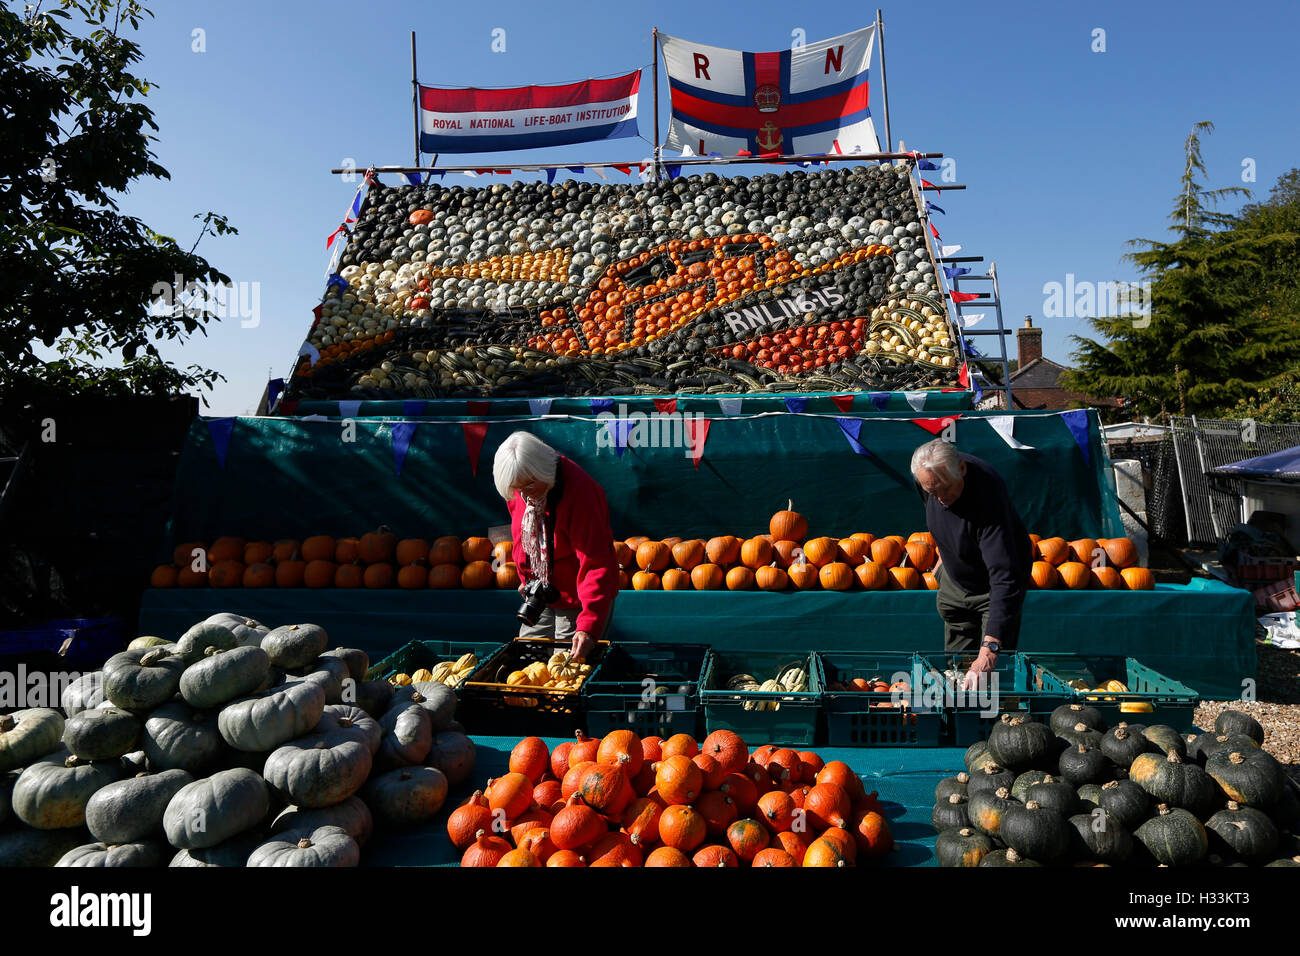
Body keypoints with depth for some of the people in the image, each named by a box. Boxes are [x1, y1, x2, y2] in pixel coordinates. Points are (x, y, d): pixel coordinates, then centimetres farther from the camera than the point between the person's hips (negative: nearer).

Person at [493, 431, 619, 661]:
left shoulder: (579, 491, -30)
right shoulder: (517, 492, -8)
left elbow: (596, 562, -33)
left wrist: (589, 625, -40)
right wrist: (526, 577, 14)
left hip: (577, 600, -7)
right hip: (540, 596, 7)